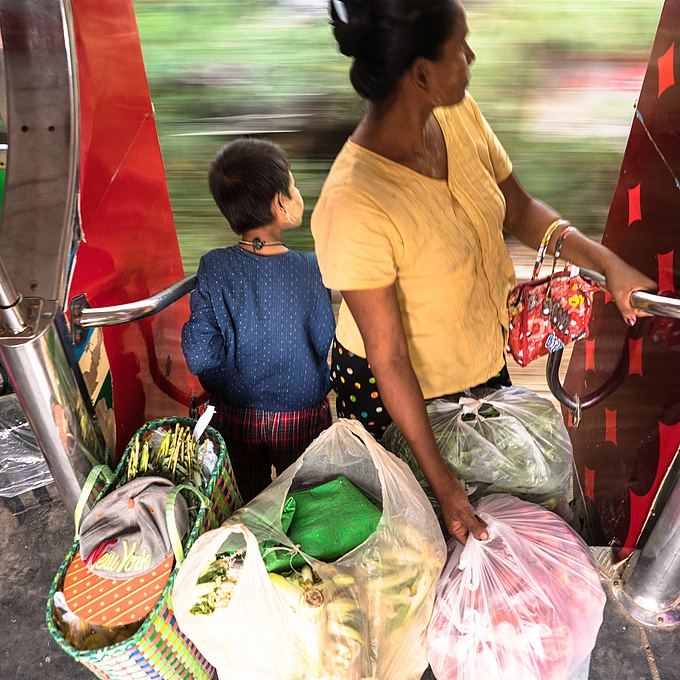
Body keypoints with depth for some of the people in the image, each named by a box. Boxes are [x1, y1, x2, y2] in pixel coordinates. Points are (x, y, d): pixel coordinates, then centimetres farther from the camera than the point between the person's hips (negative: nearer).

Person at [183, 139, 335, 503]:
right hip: (301, 418, -1)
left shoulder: (213, 269, -18)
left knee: (248, 505, 27)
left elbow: (199, 357, -16)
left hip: (236, 416, 2)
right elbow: (327, 346, -14)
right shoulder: (311, 270, -22)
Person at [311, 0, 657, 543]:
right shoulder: (355, 205, -35)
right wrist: (440, 478, -19)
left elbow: (519, 209, 2)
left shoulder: (459, 115, -13)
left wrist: (607, 263, -12)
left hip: (482, 356, 7)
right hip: (399, 390, -6)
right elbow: (387, 357, -28)